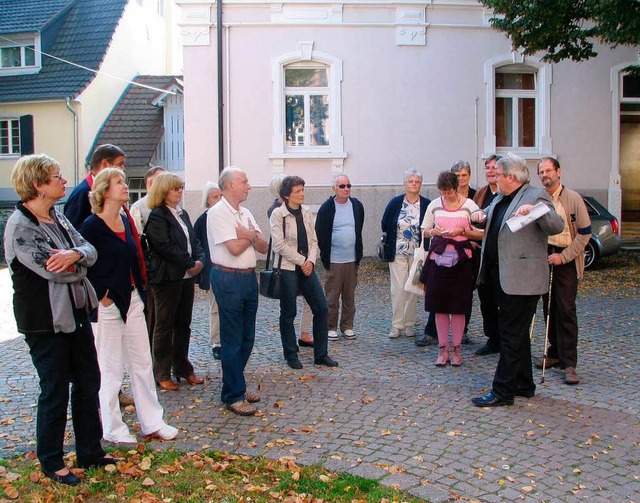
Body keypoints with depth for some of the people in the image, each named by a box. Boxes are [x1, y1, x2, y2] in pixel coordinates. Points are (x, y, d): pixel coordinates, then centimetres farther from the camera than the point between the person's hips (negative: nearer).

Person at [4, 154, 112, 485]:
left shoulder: (57, 218, 8)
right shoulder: (20, 226, -18)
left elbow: (91, 251, 1)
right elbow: (52, 270, -25)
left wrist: (75, 254, -22)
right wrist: (80, 263, -6)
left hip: (77, 314, 8)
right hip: (45, 321, -8)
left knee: (88, 382, 15)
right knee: (55, 392, 4)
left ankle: (90, 452, 30)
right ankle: (51, 463, 23)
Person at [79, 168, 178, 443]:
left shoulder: (126, 221, 9)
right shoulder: (91, 226, -13)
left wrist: (140, 290, 9)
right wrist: (102, 296, -15)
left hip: (132, 300, 7)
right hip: (108, 304, -7)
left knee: (142, 363, 12)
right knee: (111, 368, 4)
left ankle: (152, 422, 22)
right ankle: (112, 428, 19)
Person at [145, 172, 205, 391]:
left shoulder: (183, 214, 14)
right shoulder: (157, 216, -11)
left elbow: (194, 241, 14)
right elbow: (165, 246, -21)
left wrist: (200, 260, -5)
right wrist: (190, 263, -17)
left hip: (187, 276, 8)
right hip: (167, 277, -8)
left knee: (184, 324, 14)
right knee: (165, 326, 3)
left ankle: (183, 368, 25)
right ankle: (162, 374, 13)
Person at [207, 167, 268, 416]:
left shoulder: (245, 213, 14)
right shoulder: (218, 213, -11)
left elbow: (263, 247, 9)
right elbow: (234, 248, -20)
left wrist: (249, 235, -11)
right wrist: (253, 235, -2)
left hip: (249, 278, 8)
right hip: (229, 280, -8)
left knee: (247, 338, 14)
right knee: (232, 340, -1)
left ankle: (236, 385, 28)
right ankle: (233, 395, 8)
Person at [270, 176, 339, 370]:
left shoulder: (307, 212, 7)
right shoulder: (278, 214, -9)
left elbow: (313, 240, 9)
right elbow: (280, 245, -13)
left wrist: (311, 261, -7)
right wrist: (302, 261, -12)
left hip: (307, 267, 5)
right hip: (287, 268, -5)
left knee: (321, 307, 2)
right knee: (288, 313, 4)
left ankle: (320, 354, 12)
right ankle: (291, 355, 19)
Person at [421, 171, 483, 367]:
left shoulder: (468, 205, -2)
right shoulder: (434, 205, 6)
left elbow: (480, 233, -2)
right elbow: (425, 231, 15)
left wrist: (462, 231, -15)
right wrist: (434, 231, -6)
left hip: (460, 259, -2)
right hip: (438, 258, 3)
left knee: (458, 307, 3)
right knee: (439, 306, 5)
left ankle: (456, 348, 14)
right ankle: (443, 348, 15)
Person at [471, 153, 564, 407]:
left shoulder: (535, 196, -10)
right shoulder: (499, 200, 16)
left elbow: (557, 226, -19)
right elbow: (493, 226, 32)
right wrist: (480, 216, 12)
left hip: (520, 279, -9)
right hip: (501, 276, 9)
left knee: (512, 334, -5)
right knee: (516, 333, 17)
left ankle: (502, 391, 1)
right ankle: (524, 385, 28)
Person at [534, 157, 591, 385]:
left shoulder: (573, 199, -5)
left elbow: (585, 233, -5)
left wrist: (564, 256, -12)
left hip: (566, 261, -4)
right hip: (544, 258, 4)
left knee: (566, 310, -8)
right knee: (549, 309, 10)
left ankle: (569, 363, -5)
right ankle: (555, 353, 22)